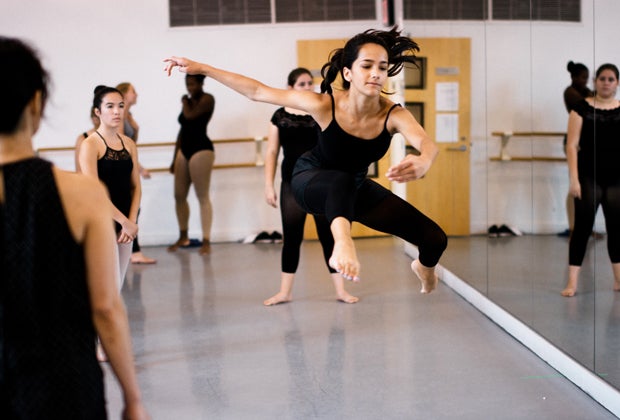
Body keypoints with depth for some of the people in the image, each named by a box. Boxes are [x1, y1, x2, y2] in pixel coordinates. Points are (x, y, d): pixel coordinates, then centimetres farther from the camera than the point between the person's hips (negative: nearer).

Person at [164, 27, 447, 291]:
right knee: (341, 180, -43)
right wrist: (201, 68, -24)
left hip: (355, 187, 3)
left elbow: (428, 144, -48)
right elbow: (257, 92, -23)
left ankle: (424, 266, 36)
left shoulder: (394, 115, -28)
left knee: (435, 238, 0)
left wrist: (422, 163, -73)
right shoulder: (325, 104, -30)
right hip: (309, 180, -3)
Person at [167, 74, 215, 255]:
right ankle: (183, 237, 23)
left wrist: (184, 102, 0)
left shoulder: (207, 99, -5)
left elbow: (190, 115, -22)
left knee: (202, 196, -6)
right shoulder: (189, 101, 16)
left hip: (201, 149, -8)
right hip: (184, 150, 8)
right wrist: (175, 158, 16)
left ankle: (206, 241, -3)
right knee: (179, 196, 9)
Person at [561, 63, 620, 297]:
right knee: (583, 226, -3)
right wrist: (574, 178, -14)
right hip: (589, 178, -3)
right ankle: (572, 282, 0)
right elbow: (572, 145, -6)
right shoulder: (582, 108, -3)